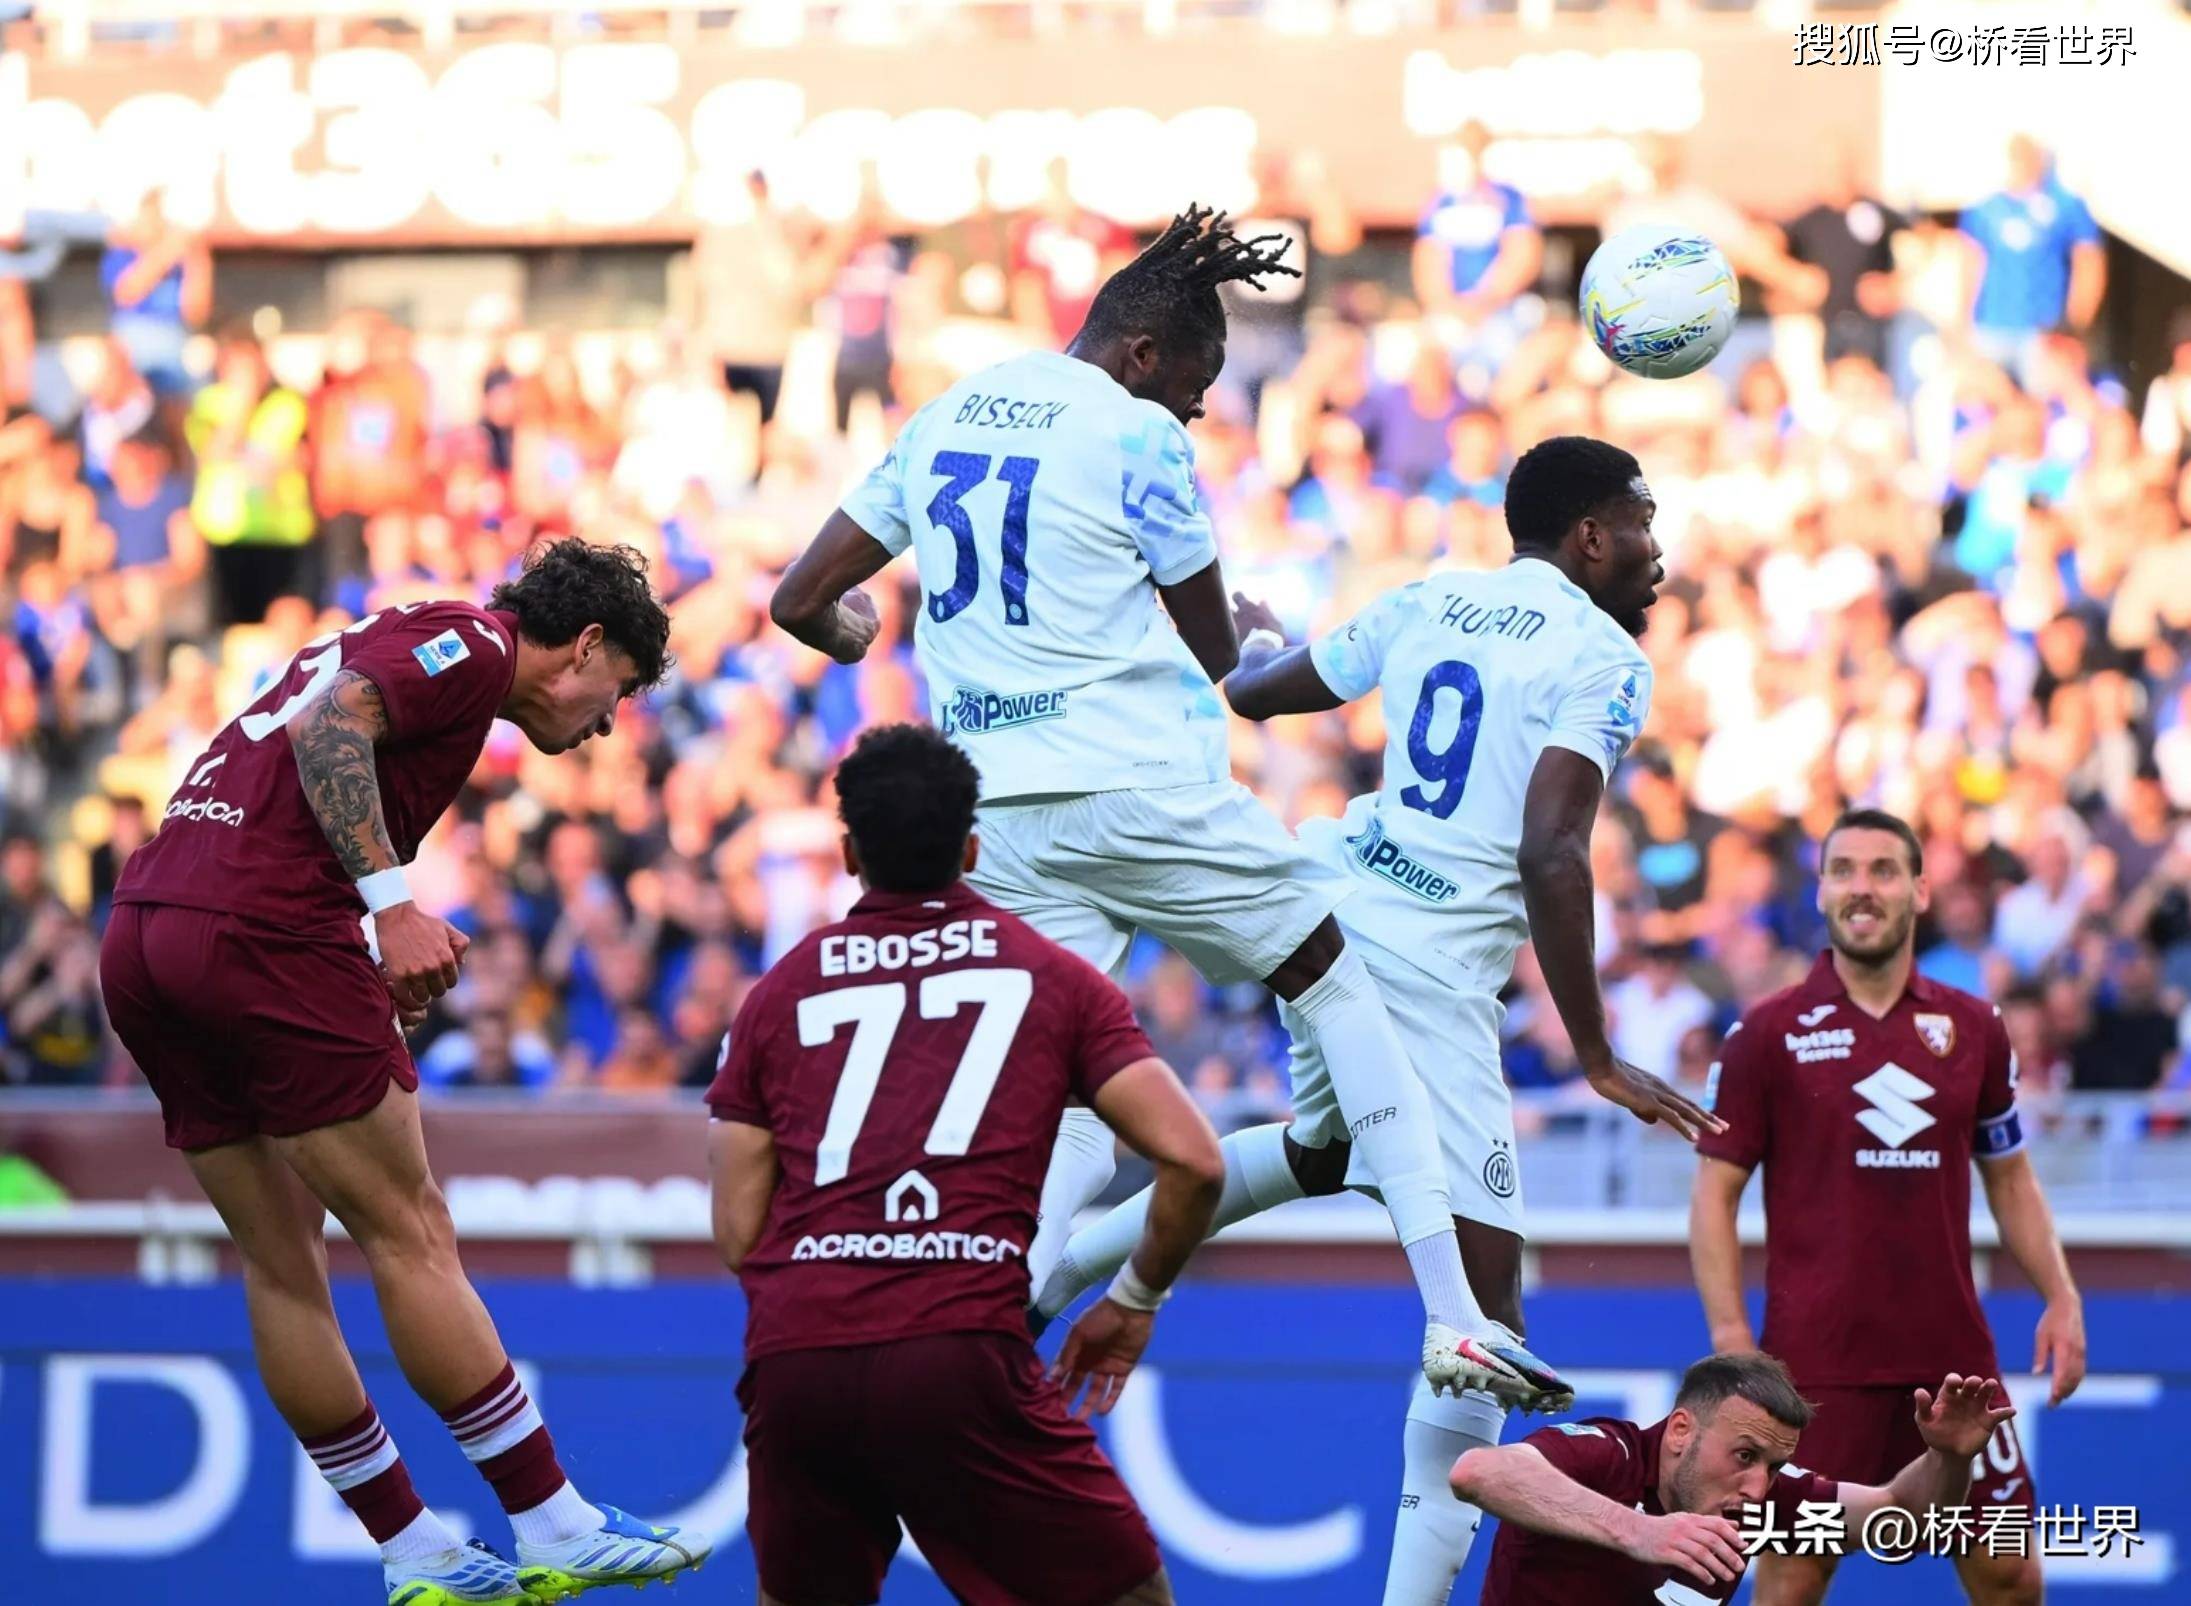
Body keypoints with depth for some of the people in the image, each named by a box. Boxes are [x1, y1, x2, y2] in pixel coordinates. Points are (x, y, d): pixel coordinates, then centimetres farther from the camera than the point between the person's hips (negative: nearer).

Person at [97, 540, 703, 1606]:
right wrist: (392, 902, -20)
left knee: (280, 1264, 11)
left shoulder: (401, 640, 28)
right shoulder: (473, 641, 0)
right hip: (265, 939, -10)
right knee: (409, 1235, -3)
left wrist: (385, 955, 16)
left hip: (141, 940, 10)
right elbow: (324, 728, -16)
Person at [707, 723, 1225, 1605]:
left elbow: (738, 1234, 13)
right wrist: (1134, 1301, 20)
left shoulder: (779, 993, 18)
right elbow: (1193, 1161, 5)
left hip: (791, 1358, 3)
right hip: (961, 1358, -3)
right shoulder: (1052, 976, 14)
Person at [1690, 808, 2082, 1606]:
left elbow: (2010, 1179, 18)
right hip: (1814, 1360, -3)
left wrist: (2061, 1298, 5)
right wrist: (1731, 1335, -10)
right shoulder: (1768, 1033, -1)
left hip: (1951, 1354, 3)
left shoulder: (1973, 1028, 9)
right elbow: (1715, 1191, 0)